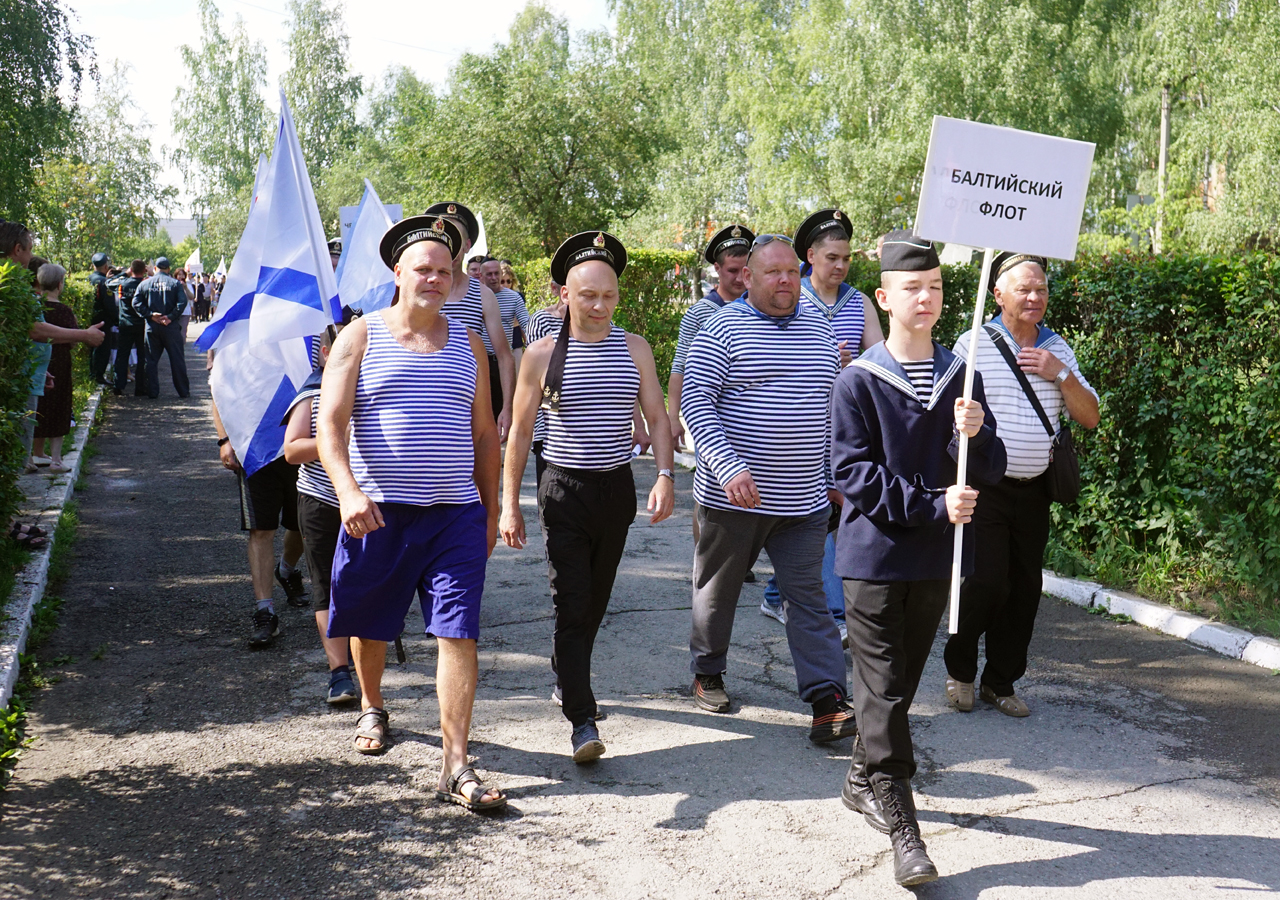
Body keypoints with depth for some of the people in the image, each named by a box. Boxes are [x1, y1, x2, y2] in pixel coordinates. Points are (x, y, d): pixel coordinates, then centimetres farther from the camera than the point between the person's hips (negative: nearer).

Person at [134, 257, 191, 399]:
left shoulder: (145, 284, 4)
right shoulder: (175, 283, -1)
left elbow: (136, 303, -6)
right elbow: (182, 302, -14)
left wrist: (150, 314, -7)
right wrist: (171, 316, -13)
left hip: (152, 327, 1)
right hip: (171, 327, -1)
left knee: (151, 360, 9)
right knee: (177, 359, 5)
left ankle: (152, 391, 7)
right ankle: (183, 391, 7)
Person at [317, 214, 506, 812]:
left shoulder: (467, 343, 12)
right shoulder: (360, 336, 2)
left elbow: (484, 433, 17)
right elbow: (329, 424, -8)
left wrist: (491, 509, 16)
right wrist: (348, 492, -24)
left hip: (456, 514, 1)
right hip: (378, 512, -1)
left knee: (458, 634, -8)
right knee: (369, 623, 15)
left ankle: (456, 768, -6)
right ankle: (371, 708, 45)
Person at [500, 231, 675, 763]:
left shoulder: (634, 350, 3)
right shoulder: (543, 354, -2)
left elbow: (658, 418, 5)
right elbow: (520, 432, 2)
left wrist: (665, 475, -11)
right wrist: (510, 503, 0)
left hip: (617, 489, 3)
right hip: (564, 490, -3)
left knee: (596, 599, 14)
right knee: (571, 603, -9)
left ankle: (565, 679, 37)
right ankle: (582, 720, -9)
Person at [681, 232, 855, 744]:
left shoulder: (818, 328, 11)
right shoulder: (723, 328, -6)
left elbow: (833, 407, 19)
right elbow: (696, 403, -12)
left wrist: (835, 475, 15)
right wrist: (729, 467, -24)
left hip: (804, 498, 4)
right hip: (732, 494, -3)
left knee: (809, 597, 2)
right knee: (718, 588, 12)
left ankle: (827, 701, 1)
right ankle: (707, 673, 32)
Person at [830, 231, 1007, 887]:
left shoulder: (962, 378, 6)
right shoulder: (859, 381, -7)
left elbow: (990, 473, 5)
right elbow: (852, 473, -13)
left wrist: (974, 437, -18)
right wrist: (933, 506, -19)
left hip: (938, 558, 5)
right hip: (875, 555, -4)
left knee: (900, 680, 16)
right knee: (884, 690, -4)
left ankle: (863, 780, 35)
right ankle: (901, 824, 0)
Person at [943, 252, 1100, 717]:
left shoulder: (1058, 350, 12)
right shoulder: (973, 344, -3)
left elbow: (1090, 417, 9)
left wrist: (1060, 375, -6)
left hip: (1034, 490, 5)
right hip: (984, 486, -5)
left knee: (1025, 589, 7)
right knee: (986, 582, -11)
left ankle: (1001, 682, 22)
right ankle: (959, 669, 14)